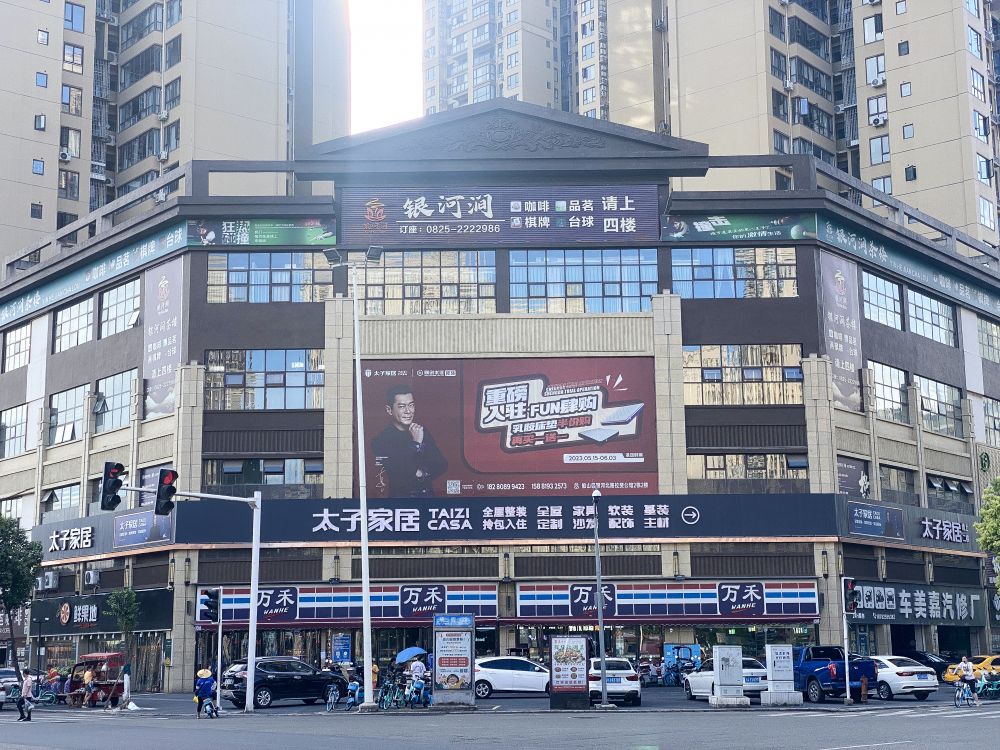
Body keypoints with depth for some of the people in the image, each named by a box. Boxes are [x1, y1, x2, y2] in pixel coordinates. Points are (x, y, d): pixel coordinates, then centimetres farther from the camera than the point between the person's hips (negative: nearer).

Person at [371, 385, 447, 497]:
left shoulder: (423, 432, 8)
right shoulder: (381, 441, -7)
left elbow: (442, 464, 10)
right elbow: (399, 476, -14)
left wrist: (422, 473, -7)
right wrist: (417, 444, -15)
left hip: (427, 494, 3)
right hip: (401, 495, -3)